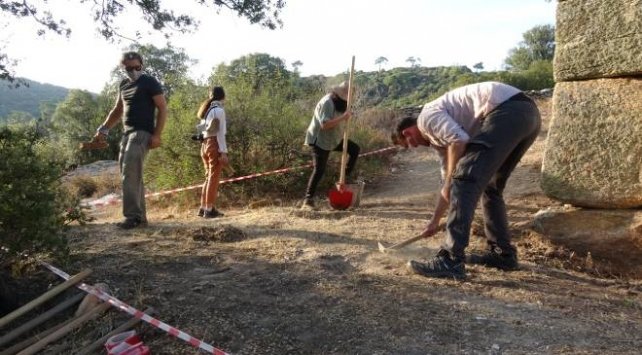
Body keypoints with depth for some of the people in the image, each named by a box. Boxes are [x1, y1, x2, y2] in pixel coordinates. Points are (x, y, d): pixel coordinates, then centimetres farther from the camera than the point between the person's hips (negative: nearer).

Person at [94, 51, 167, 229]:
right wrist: (103, 129, 17)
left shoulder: (150, 83, -4)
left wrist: (157, 134, -17)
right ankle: (140, 216, 14)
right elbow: (117, 110, 27)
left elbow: (163, 108, -9)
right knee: (132, 174, 8)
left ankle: (133, 215, -18)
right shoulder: (123, 85, 18)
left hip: (142, 133, -8)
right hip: (127, 133, 8)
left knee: (130, 173, -19)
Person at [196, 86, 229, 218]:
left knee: (209, 177, 13)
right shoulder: (219, 110, -5)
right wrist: (224, 151, -15)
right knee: (214, 177, -6)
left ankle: (203, 208, 14)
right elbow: (220, 132, -12)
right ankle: (210, 209, -8)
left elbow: (204, 129, 15)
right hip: (215, 144, -8)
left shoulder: (206, 110, 19)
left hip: (205, 144, 8)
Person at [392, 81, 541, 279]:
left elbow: (459, 139, -16)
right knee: (490, 186, 20)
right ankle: (503, 253, 24)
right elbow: (450, 178, 36)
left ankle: (451, 261, -12)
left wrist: (448, 185, -4)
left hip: (508, 112, -10)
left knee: (464, 180, -11)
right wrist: (435, 221, 45)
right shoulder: (438, 136, 30)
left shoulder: (426, 117, 3)